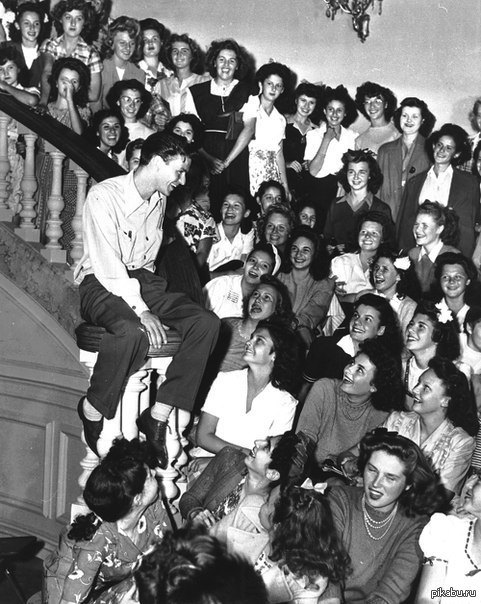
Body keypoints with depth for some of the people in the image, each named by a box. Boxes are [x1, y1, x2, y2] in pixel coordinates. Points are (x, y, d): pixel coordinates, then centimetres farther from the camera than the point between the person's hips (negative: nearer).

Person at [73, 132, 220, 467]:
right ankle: (93, 411, -15)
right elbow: (107, 264, -21)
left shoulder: (159, 200, 11)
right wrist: (140, 310, -27)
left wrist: (146, 299, 2)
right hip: (101, 283, -7)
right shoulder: (105, 195, -14)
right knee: (132, 331, -39)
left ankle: (158, 415, -16)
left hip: (141, 280, 8)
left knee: (206, 322, -16)